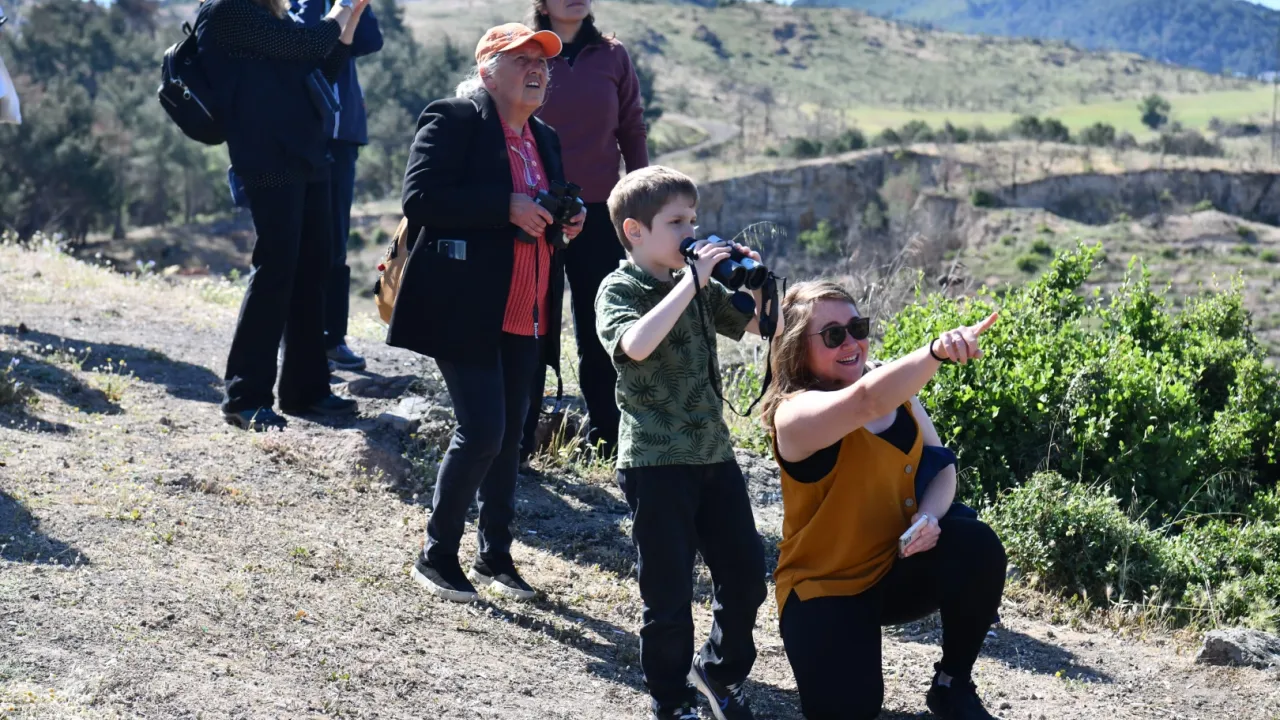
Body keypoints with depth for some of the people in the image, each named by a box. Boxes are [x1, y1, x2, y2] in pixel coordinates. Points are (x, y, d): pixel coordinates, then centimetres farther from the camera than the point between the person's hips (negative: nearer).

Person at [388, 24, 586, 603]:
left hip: (525, 314, 8)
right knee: (482, 430, -11)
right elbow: (420, 198, -19)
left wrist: (565, 221, 4)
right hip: (465, 310, -8)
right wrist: (507, 208, -22)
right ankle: (436, 555, 4)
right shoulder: (452, 121, -7)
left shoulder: (544, 139, 17)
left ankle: (495, 555, 23)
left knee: (510, 433, 11)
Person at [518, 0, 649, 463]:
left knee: (599, 332, 6)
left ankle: (605, 442, 15)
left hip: (598, 215, 1)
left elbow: (632, 134, 8)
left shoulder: (612, 57, 5)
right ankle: (515, 445, 10)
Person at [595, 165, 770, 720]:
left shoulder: (698, 286, 10)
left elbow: (759, 325, 19)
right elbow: (637, 343, -30)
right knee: (669, 593, 1)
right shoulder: (619, 290, -9)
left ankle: (720, 669, 34)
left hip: (713, 452, 6)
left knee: (747, 574, 12)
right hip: (656, 461, -6)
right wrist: (692, 280, -28)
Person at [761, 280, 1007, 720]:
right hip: (826, 586, -5)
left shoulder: (896, 391, 0)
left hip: (900, 568, 5)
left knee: (978, 547, -24)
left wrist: (929, 516, -21)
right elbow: (866, 401, -43)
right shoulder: (797, 414, -23)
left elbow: (940, 465, 2)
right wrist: (936, 352, -59)